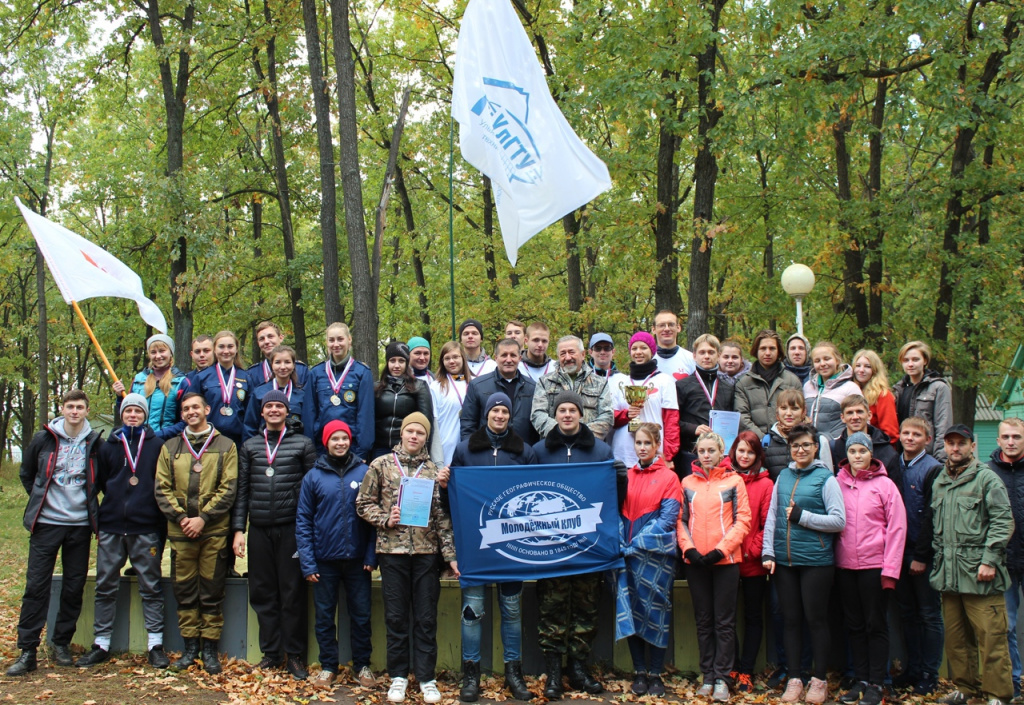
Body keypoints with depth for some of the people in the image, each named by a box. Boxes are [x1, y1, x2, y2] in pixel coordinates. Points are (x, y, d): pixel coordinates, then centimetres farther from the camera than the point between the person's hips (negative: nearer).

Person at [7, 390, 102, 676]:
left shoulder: (95, 443, 0)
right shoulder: (43, 439, 1)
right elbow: (26, 475, 15)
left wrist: (88, 500, 8)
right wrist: (40, 501, 10)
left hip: (80, 525, 1)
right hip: (46, 524, -1)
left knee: (74, 588, 5)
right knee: (36, 586, -3)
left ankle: (62, 642, 19)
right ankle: (27, 650, 1)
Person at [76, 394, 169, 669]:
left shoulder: (157, 446, 3)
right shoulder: (108, 446, 11)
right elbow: (100, 483, 17)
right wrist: (117, 501, 5)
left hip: (146, 528, -3)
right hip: (111, 527, 3)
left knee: (150, 587, 1)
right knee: (105, 587, 6)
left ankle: (155, 644, 6)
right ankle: (101, 644, 15)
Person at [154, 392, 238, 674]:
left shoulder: (225, 446, 5)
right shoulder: (170, 447, 12)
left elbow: (228, 489, -2)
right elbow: (161, 489, 6)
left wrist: (203, 518, -12)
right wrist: (181, 517, -8)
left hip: (214, 531, -2)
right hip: (179, 531, 2)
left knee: (212, 592, 2)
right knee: (184, 591, 8)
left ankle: (210, 648, 11)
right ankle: (190, 646, 18)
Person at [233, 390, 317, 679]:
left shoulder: (303, 444, 5)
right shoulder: (250, 447, 14)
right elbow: (242, 490, 12)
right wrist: (238, 529, 4)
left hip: (291, 527, -3)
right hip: (259, 529, 3)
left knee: (292, 592, 0)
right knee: (262, 593, 5)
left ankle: (295, 655, 8)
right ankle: (270, 652, 16)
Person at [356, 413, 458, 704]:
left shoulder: (435, 471, 6)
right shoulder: (381, 465, 4)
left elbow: (443, 517, 5)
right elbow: (364, 503, 7)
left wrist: (450, 555, 0)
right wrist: (385, 519, -10)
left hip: (427, 551, 1)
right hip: (392, 549, 0)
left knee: (426, 618, 5)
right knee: (396, 616, 7)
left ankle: (427, 677, 14)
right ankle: (398, 675, 18)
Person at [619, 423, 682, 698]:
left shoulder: (669, 477, 0)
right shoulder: (626, 476, 11)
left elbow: (668, 519, -8)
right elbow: (618, 513, 10)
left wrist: (637, 544, -13)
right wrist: (621, 544, -5)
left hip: (656, 554, -3)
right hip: (628, 554, 3)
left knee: (656, 612, 0)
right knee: (632, 612, 6)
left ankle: (655, 674, 10)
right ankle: (639, 672, 15)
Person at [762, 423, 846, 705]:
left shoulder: (826, 478, -3)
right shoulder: (783, 477, 10)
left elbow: (839, 521, -7)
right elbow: (771, 517, 11)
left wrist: (802, 516, -13)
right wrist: (768, 552, 3)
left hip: (816, 560, -4)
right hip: (784, 560, 4)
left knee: (816, 619, 4)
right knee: (791, 619, 10)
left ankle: (820, 680, 17)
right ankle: (794, 679, 20)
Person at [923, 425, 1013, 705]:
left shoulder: (987, 478, -2)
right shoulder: (939, 482, 18)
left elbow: (1003, 522, -9)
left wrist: (989, 560, -15)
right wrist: (937, 559, 17)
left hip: (979, 575, -6)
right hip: (948, 575, 6)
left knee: (991, 638, -5)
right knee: (956, 637, 12)